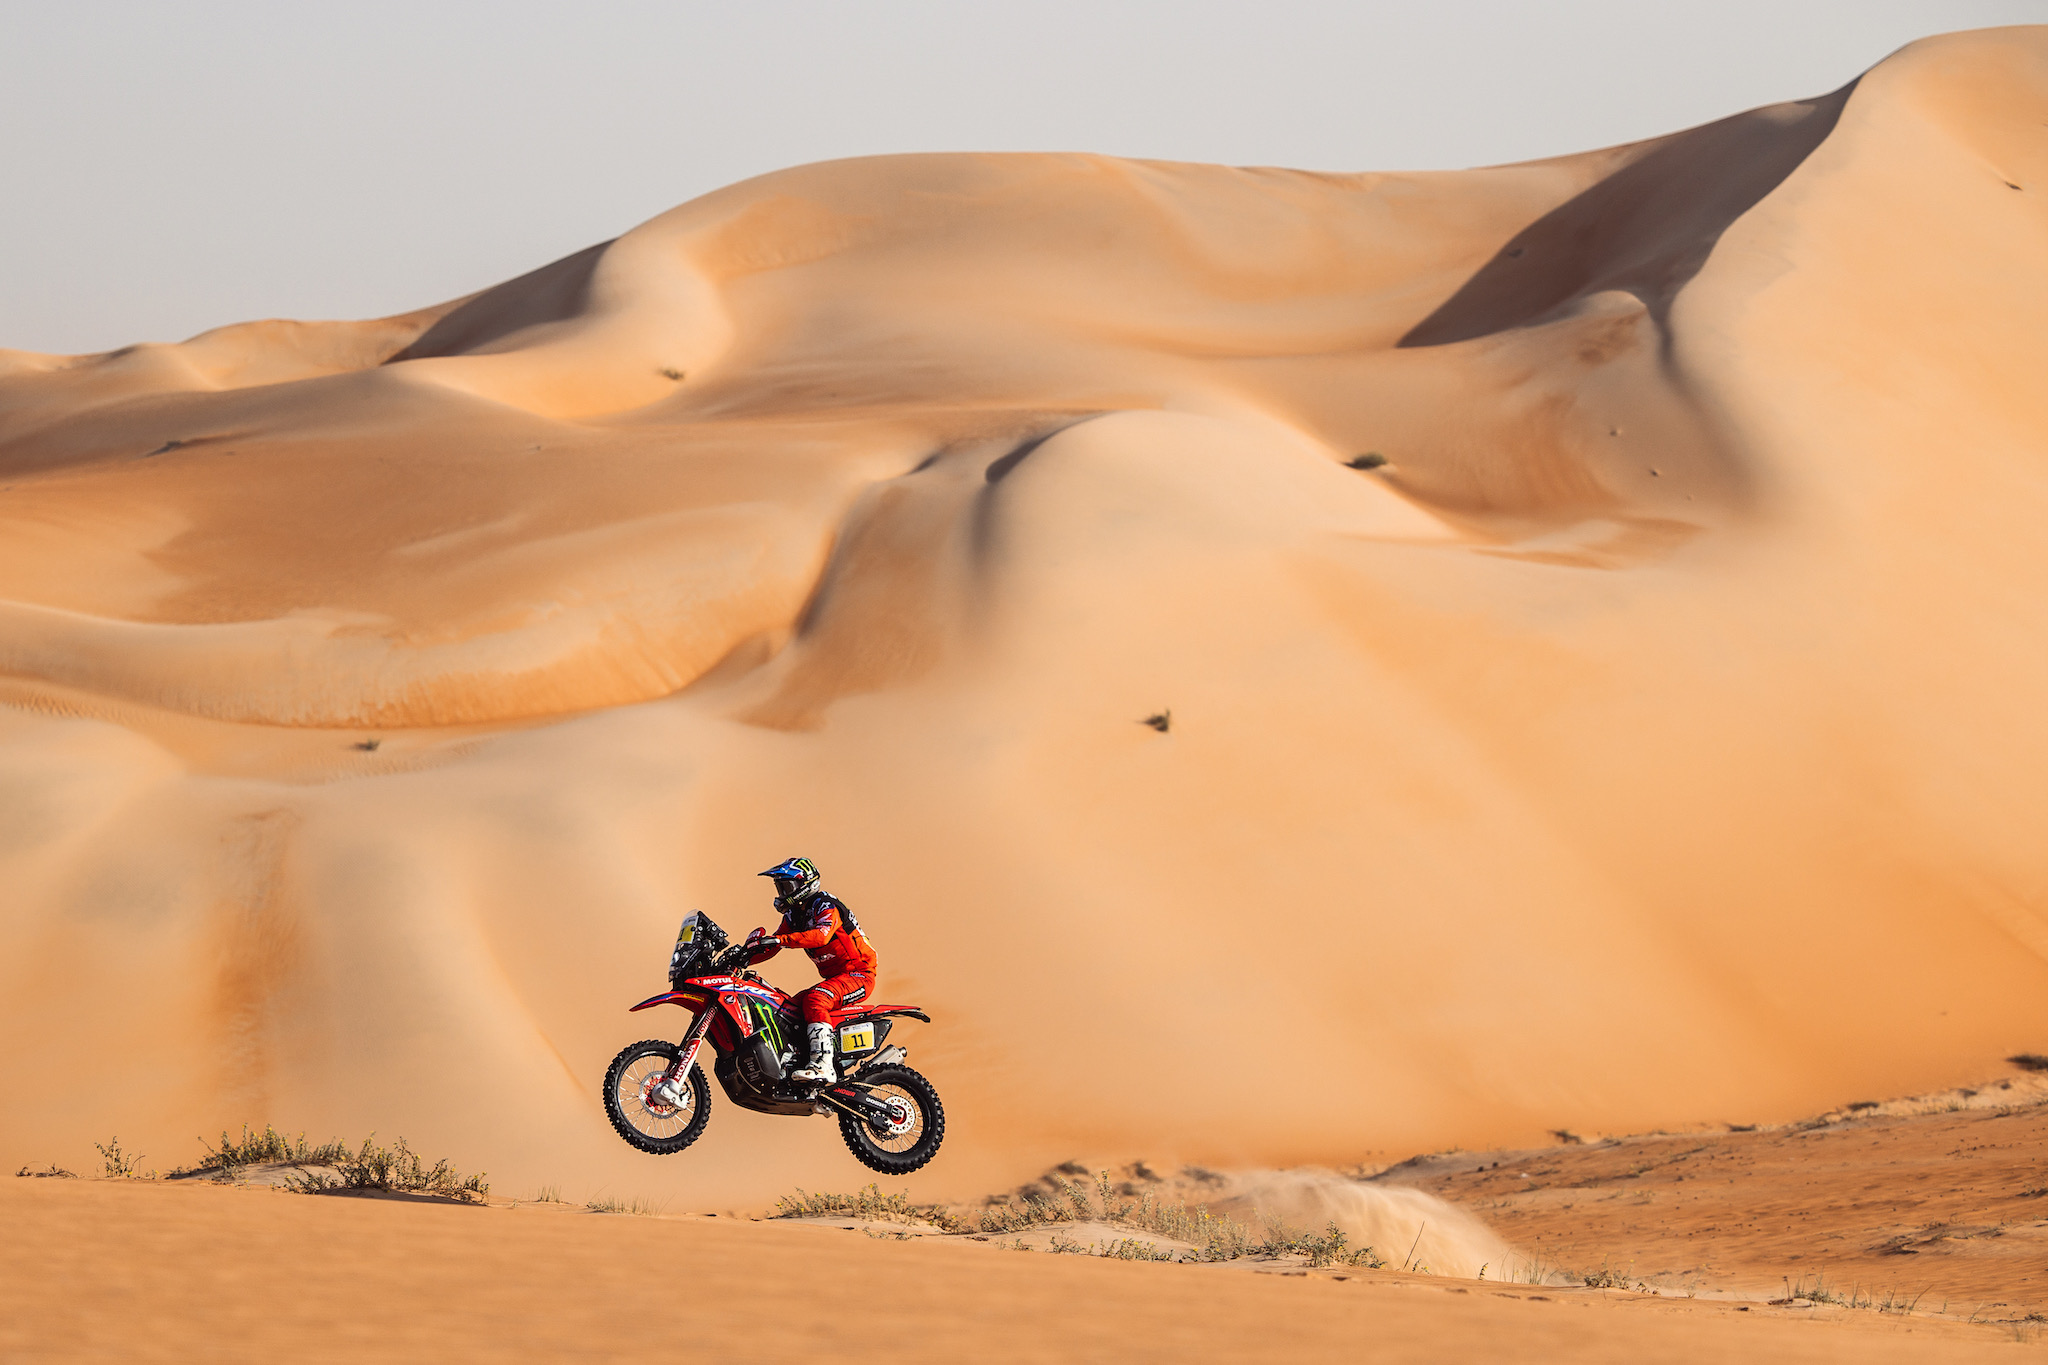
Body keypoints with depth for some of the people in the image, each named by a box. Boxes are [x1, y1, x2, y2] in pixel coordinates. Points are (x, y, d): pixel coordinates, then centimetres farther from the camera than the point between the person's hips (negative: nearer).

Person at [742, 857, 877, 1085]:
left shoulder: (826, 906, -15)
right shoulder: (793, 916, 13)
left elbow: (821, 935, -35)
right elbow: (771, 948, 11)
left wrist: (780, 939, -43)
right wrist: (744, 957, -8)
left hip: (859, 974, -10)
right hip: (833, 978, 10)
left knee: (814, 1000, -32)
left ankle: (823, 1064, -43)